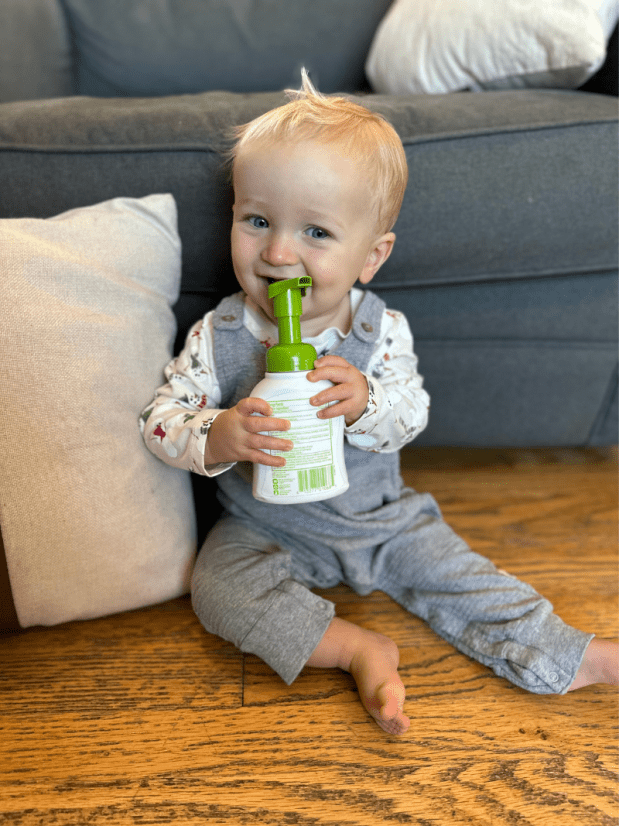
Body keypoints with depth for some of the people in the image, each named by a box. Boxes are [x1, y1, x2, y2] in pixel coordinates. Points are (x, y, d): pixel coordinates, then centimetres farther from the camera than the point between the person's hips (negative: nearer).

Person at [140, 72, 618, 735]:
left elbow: (411, 416, -11)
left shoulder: (383, 331, -14)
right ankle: (357, 649, -17)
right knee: (218, 586, -23)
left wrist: (366, 402, -34)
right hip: (265, 527, 0)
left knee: (453, 571, -1)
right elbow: (162, 420, -14)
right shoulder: (217, 338, -16)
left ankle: (564, 657, 17)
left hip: (379, 516, 1)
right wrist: (216, 437, -37)